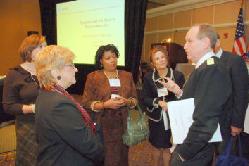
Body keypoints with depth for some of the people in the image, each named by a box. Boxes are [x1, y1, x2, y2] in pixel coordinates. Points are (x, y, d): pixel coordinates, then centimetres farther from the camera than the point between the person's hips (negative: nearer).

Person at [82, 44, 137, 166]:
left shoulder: (127, 76, 7)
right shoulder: (93, 77, -3)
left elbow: (135, 99, 9)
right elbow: (86, 103, -6)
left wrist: (126, 101, -12)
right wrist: (105, 104, -19)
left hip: (123, 124, 3)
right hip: (102, 126, -3)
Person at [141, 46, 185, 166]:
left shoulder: (178, 75, -7)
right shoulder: (148, 77, -2)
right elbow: (144, 99, -6)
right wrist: (158, 102, -23)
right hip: (156, 119, 2)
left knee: (167, 148, 11)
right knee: (156, 147, 18)